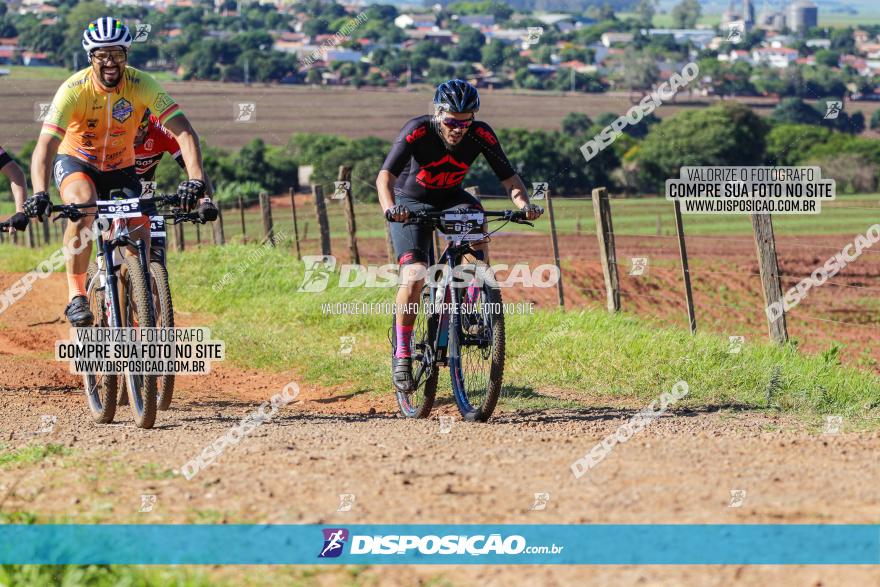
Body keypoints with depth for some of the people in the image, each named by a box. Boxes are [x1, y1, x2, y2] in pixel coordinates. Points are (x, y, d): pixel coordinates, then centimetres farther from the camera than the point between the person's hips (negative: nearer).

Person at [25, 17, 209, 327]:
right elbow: (46, 144, -38)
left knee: (142, 239, -9)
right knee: (82, 205, -35)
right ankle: (76, 296, -26)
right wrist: (39, 193, -55)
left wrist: (195, 180, -47)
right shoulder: (75, 90, -29)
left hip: (121, 168, 3)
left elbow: (184, 132, -31)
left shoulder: (142, 85, -24)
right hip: (76, 162, -3)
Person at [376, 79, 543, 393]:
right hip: (411, 204, -2)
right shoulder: (418, 131, -28)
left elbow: (509, 178, -21)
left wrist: (524, 204, -42)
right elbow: (385, 175, -37)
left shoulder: (481, 135, -20)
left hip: (450, 200, 2)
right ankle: (402, 354, -5)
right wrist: (389, 208, -57)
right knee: (414, 276, -22)